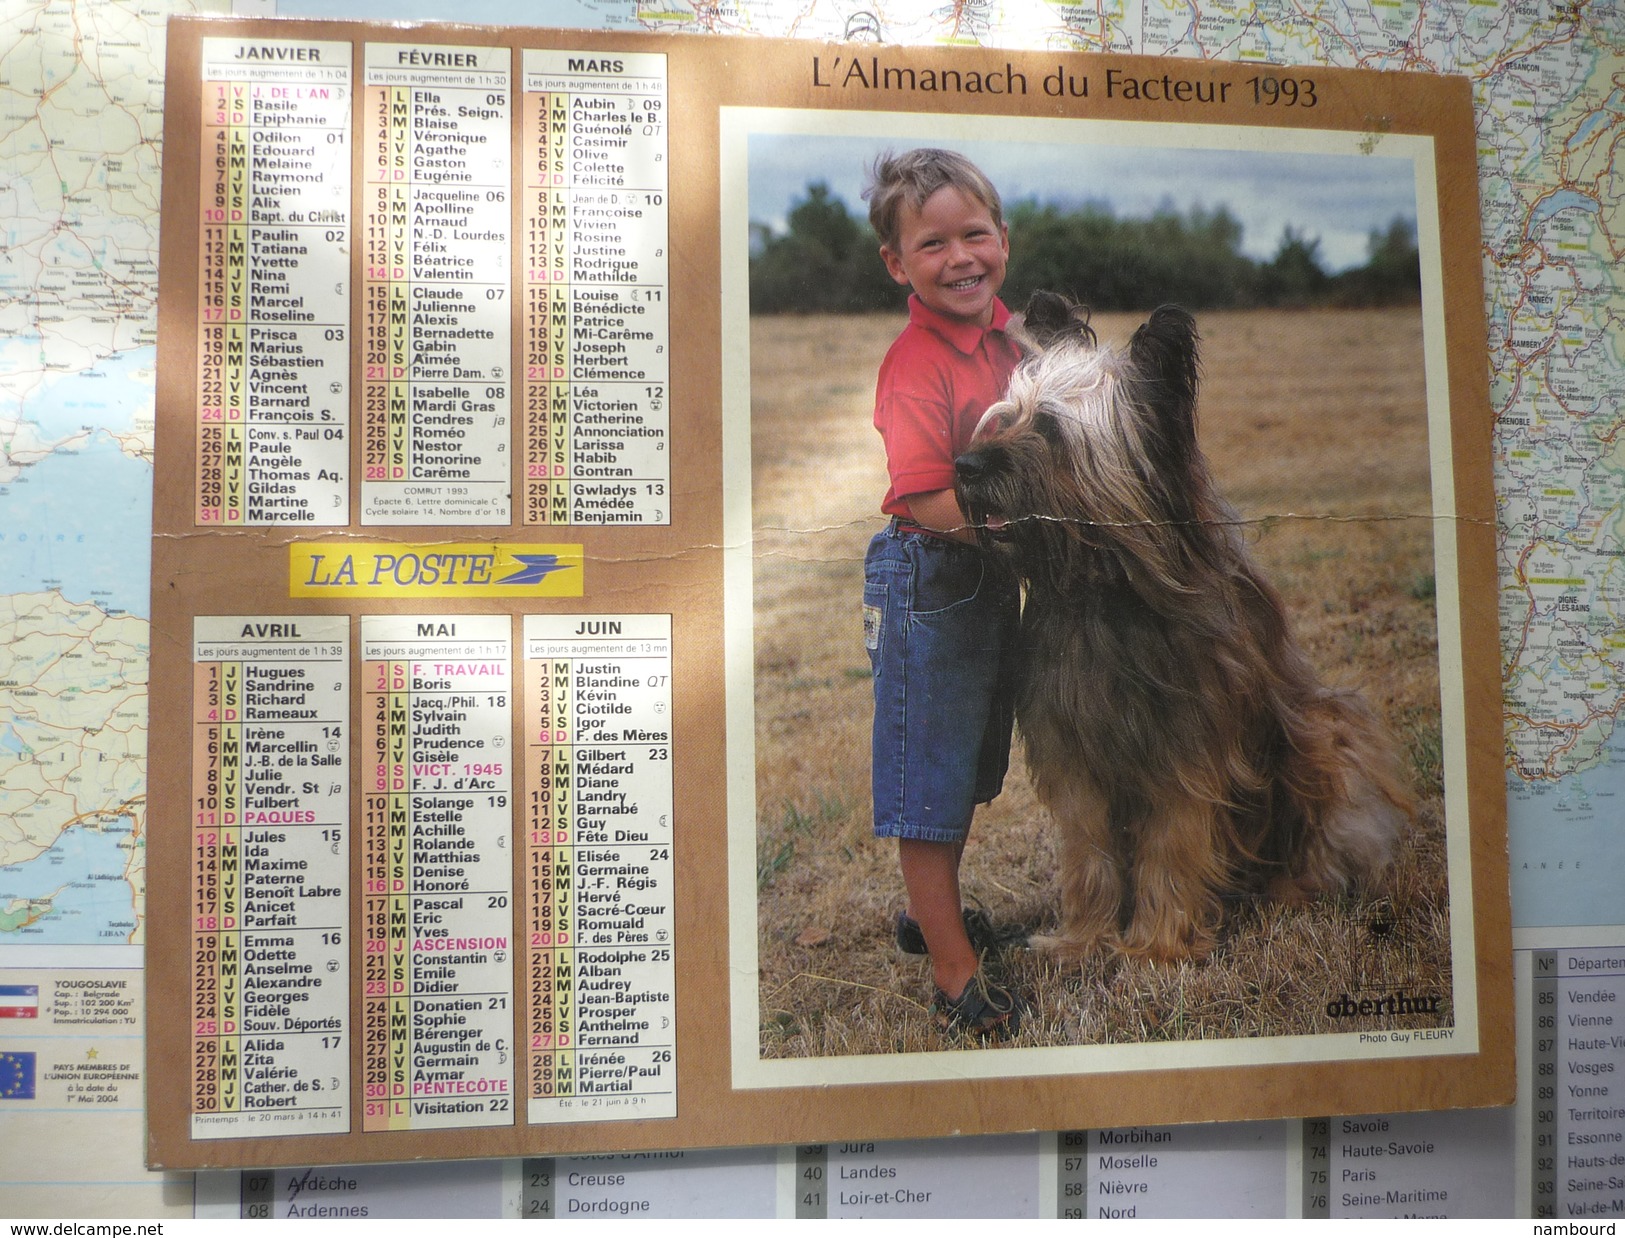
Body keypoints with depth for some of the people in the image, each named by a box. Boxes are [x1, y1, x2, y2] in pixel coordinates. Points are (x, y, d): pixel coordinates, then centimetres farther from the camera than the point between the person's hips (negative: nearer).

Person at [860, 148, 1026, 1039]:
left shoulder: (999, 331, 6)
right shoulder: (915, 365, -21)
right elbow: (930, 502, -28)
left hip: (993, 576, 9)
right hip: (929, 581, -9)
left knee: (970, 765, 22)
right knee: (929, 775, 2)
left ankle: (931, 913, 43)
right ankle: (957, 980, 14)